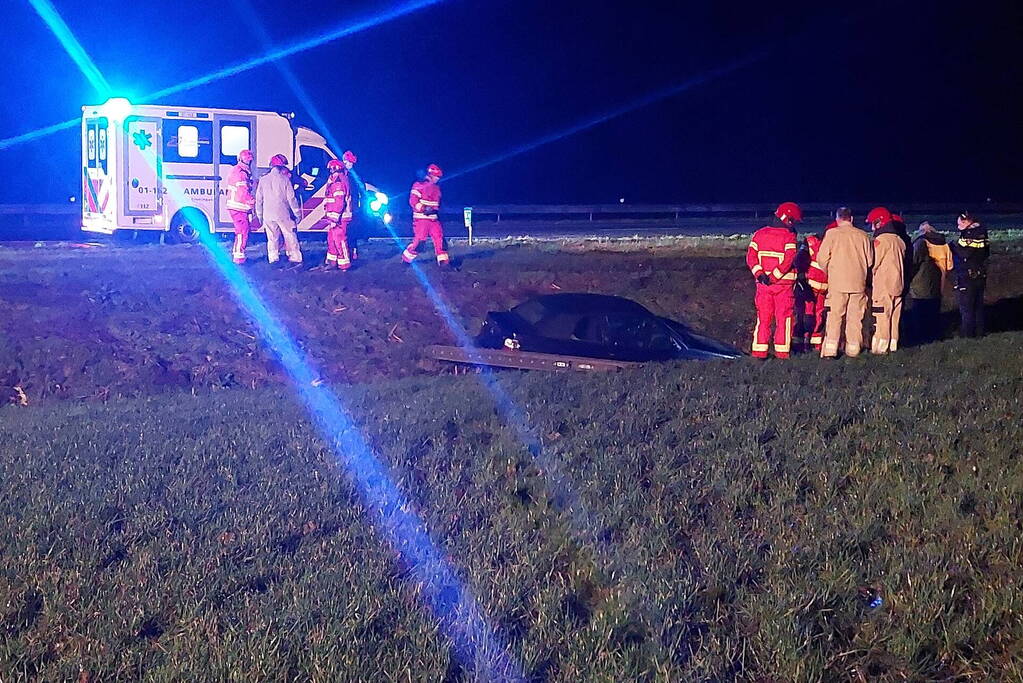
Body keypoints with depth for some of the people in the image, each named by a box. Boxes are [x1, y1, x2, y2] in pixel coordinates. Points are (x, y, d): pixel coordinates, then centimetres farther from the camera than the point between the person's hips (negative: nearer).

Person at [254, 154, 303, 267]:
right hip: (283, 214, -3)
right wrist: (297, 213, 2)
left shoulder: (263, 180, 5)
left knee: (272, 238, 10)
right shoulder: (285, 179, -6)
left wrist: (259, 215, 17)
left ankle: (273, 260, 8)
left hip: (268, 215, 3)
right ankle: (295, 259, 6)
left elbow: (259, 199, 8)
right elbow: (291, 198, -6)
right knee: (290, 236, 5)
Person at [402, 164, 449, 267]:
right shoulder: (419, 185, -8)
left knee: (439, 237, -4)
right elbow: (413, 201, -14)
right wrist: (424, 209, -22)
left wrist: (436, 210, 11)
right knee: (419, 240, -8)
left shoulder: (436, 187, 16)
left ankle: (443, 261, -2)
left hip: (433, 219, 7)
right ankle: (406, 259, 10)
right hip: (421, 218, -7)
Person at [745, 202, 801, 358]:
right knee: (783, 318, 5)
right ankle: (782, 351, 4)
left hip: (763, 284, 4)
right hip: (784, 284, -4)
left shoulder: (759, 234, 7)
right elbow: (788, 260, -19)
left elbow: (750, 257, -3)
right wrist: (774, 276, -16)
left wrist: (759, 274, -9)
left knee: (763, 318, 10)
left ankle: (759, 351, 8)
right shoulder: (789, 237, -8)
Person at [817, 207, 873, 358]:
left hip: (837, 283, -2)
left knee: (834, 317, 1)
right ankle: (853, 349, 12)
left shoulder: (832, 233, -5)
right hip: (858, 283, 2)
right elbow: (870, 261, 9)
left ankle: (830, 350, -4)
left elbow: (822, 258, -6)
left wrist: (829, 272, 12)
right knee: (855, 317, 9)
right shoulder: (863, 236, 4)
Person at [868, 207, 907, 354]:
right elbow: (902, 263, 15)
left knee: (881, 317, -5)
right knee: (894, 318, 11)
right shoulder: (899, 240, 11)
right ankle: (893, 346, 15)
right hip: (897, 285, 8)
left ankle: (880, 348, -5)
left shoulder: (880, 240, -12)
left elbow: (873, 263, -9)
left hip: (883, 286, -8)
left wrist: (869, 280, 6)